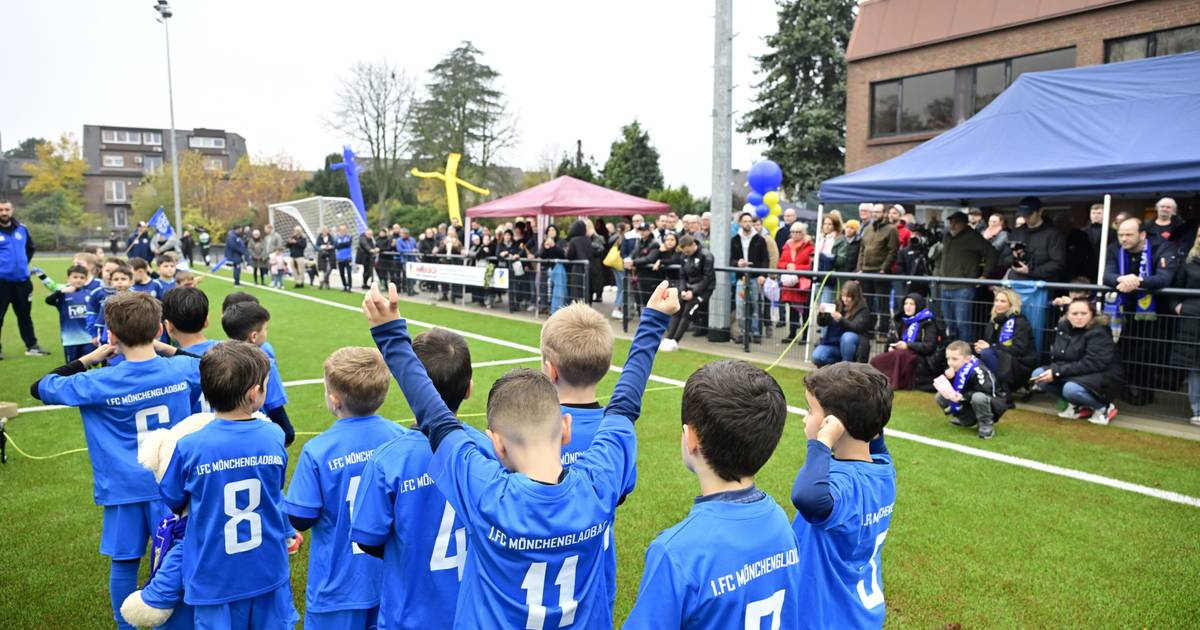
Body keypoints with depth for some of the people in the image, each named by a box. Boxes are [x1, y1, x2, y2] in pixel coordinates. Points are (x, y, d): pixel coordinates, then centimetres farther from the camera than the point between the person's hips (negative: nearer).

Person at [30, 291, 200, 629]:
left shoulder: (97, 384, -14)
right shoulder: (182, 369, -10)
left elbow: (39, 387, 1)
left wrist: (88, 359, 4)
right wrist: (168, 350, 11)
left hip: (125, 487, -1)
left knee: (124, 562, 15)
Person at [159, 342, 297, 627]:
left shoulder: (189, 448, -18)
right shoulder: (274, 436, -11)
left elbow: (171, 502, -1)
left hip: (216, 579, -1)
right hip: (269, 572, 2)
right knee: (274, 623, 19)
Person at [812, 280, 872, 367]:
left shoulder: (862, 310, -9)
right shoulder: (838, 305, 1)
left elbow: (856, 327, -24)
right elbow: (821, 323, 1)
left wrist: (840, 319, -41)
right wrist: (822, 314, -21)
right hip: (834, 343, 3)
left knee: (847, 336, -36)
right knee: (817, 357, -22)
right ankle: (837, 363, 8)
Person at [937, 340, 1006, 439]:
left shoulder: (976, 371, -30)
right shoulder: (953, 368, -6)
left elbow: (987, 392, -32)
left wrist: (963, 396, -36)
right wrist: (947, 379, -27)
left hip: (993, 403, -7)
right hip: (970, 402, 7)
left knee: (978, 397, -41)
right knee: (939, 397, -4)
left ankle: (986, 426, -16)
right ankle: (966, 419, 11)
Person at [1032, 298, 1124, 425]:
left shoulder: (1099, 333, -18)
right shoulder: (1063, 327, 3)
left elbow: (1092, 364, -27)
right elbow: (1056, 356, 8)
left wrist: (1058, 372, -29)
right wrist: (1054, 370, -16)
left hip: (1104, 377, -8)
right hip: (1072, 375, 8)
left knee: (1071, 389, -36)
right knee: (1038, 374, -11)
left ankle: (1104, 407, -4)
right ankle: (1078, 406, 1)